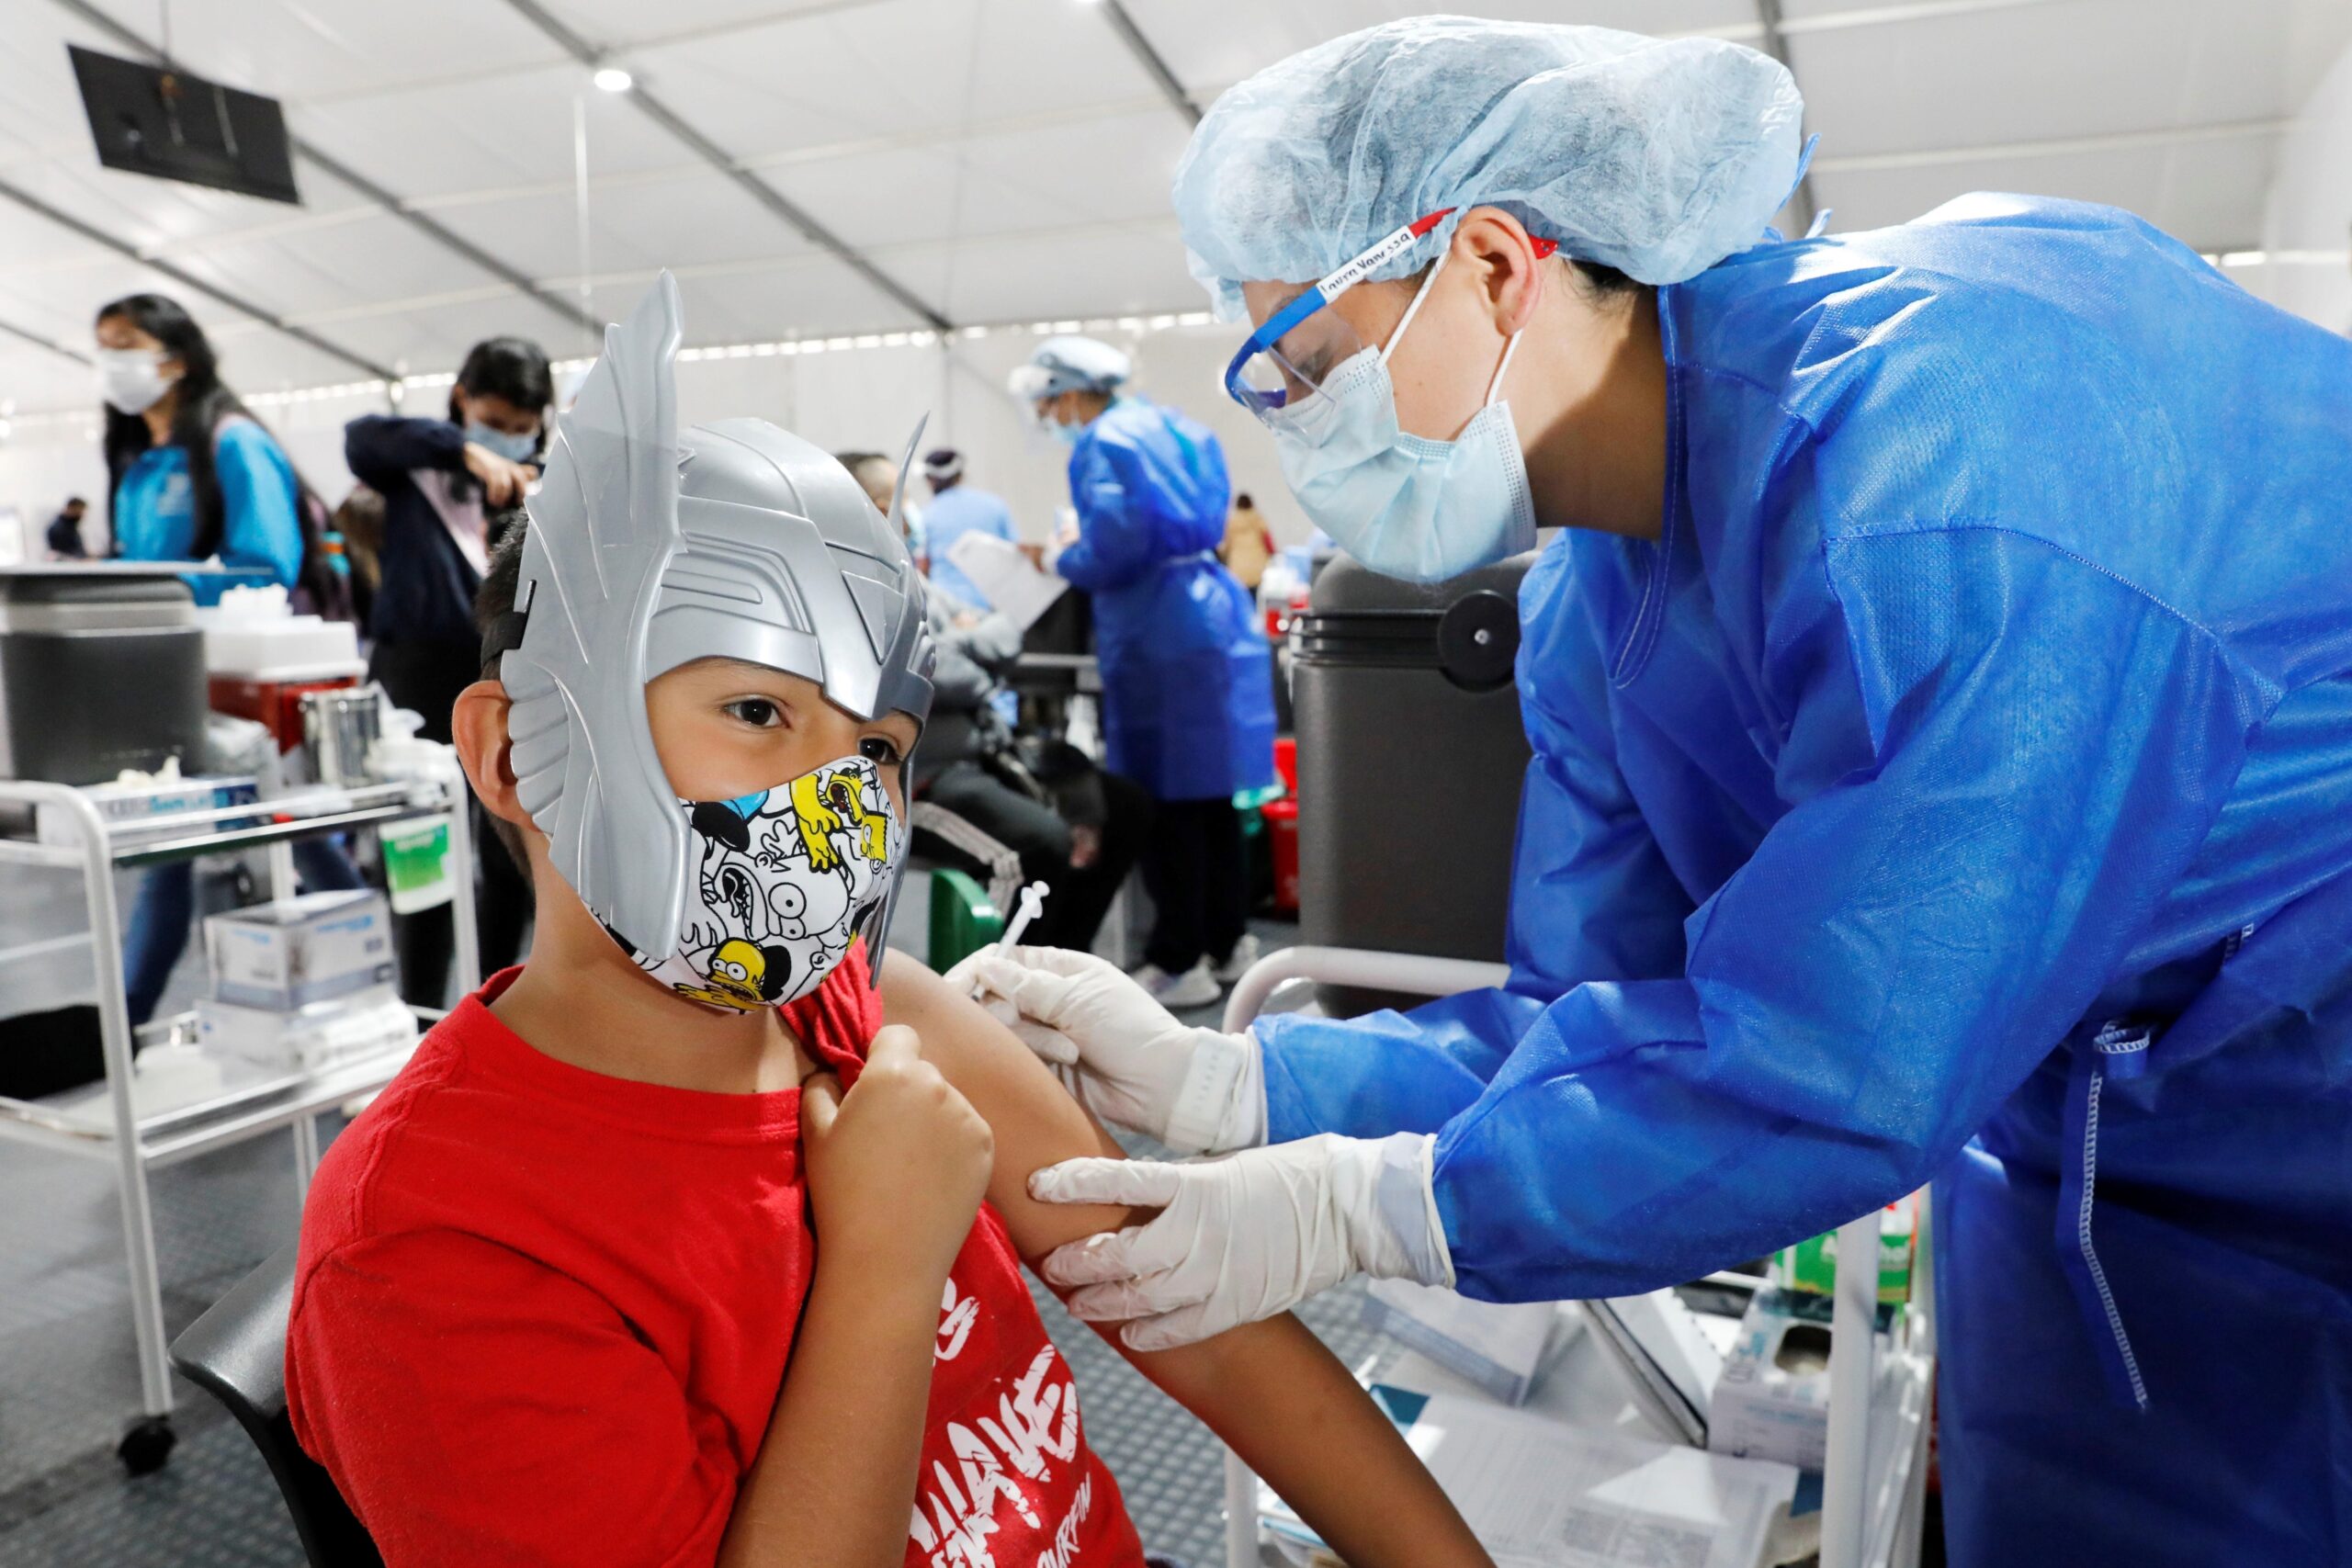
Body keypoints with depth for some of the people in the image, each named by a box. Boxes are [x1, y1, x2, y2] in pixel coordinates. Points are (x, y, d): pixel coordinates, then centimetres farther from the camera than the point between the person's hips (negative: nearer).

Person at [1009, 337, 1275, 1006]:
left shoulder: (1104, 444, -9)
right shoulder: (1170, 426, 18)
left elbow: (1114, 547, -19)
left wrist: (1063, 560, 1)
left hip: (1159, 633, -9)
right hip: (1212, 614, 9)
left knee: (1166, 798, -3)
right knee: (1209, 789, 14)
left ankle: (1179, 963, 4)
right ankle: (1226, 941, 24)